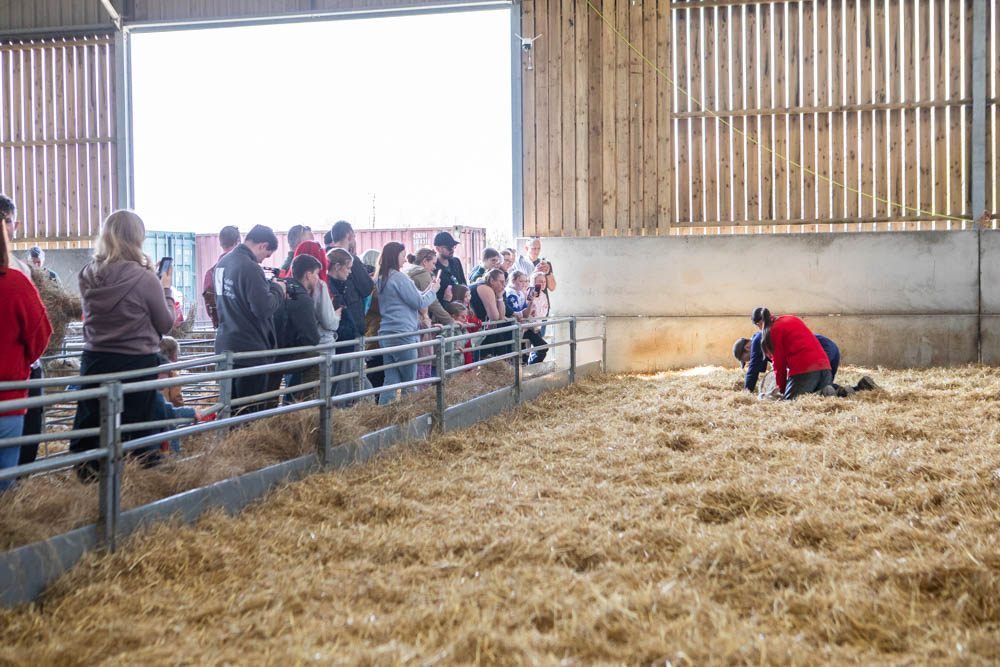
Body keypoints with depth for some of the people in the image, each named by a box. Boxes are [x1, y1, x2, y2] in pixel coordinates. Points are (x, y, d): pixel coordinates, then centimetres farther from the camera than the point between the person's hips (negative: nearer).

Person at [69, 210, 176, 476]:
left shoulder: (88, 275, -2)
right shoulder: (145, 279, -16)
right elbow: (166, 324, -5)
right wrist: (165, 289, 8)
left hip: (94, 361, 4)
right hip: (137, 364, -4)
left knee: (88, 427, 11)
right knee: (138, 433, 7)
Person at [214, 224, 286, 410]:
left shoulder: (223, 263, 11)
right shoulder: (250, 268, -19)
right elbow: (264, 308, -23)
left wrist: (268, 285, 10)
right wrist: (277, 289, -6)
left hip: (225, 346, 9)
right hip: (249, 349, -9)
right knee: (249, 410, -1)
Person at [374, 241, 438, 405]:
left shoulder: (381, 279, 15)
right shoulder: (398, 278, -11)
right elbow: (418, 302, -7)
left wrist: (426, 290, 19)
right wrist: (433, 291, 9)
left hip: (385, 335, 8)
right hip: (402, 334, -8)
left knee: (391, 380, 7)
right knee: (409, 381, 1)